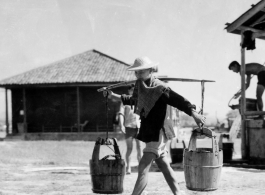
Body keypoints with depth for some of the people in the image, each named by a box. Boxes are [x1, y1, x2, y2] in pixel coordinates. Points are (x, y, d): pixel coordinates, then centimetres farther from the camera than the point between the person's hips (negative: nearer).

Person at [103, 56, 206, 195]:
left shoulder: (160, 88, -17)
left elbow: (178, 100, -24)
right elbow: (133, 100, 27)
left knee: (143, 168, -11)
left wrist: (194, 113, -37)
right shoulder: (139, 87, 8)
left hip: (158, 133, -9)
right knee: (164, 166, 14)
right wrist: (112, 95, 21)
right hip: (150, 133, 9)